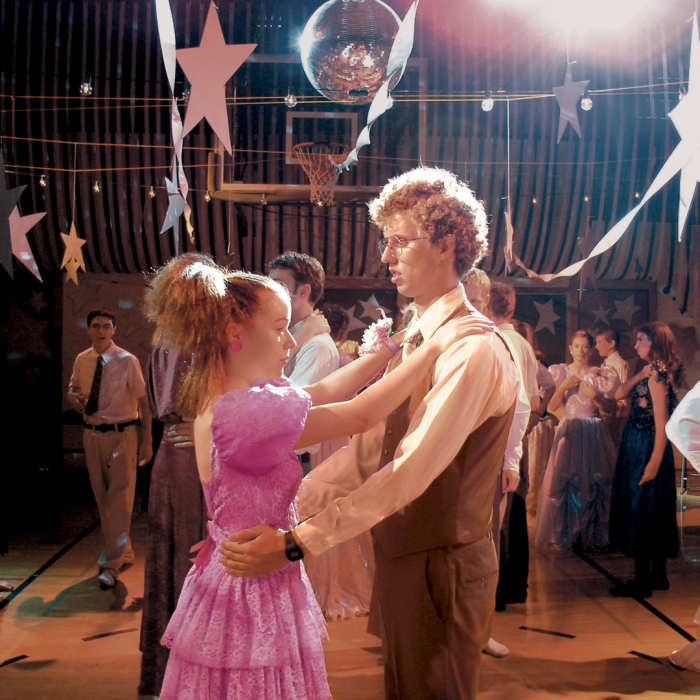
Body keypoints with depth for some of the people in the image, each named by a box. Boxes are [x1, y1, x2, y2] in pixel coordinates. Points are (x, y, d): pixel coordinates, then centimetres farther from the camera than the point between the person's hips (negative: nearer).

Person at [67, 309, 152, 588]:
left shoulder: (127, 361, -8)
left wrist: (147, 440, -9)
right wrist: (76, 399, -6)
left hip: (122, 434, -5)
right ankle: (124, 554, 28)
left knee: (120, 498, -7)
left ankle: (111, 565, -3)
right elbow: (73, 390, 20)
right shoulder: (81, 361, 5)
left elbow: (142, 400, -6)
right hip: (92, 434, 5)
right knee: (102, 498, 13)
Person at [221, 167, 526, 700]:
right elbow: (365, 452, 4)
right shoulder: (413, 344, 8)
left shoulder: (474, 348, -21)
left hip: (444, 565, -8)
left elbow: (411, 469, -28)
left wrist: (299, 540, -29)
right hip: (401, 557, 8)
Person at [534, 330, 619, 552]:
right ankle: (566, 534, 6)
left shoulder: (602, 374, 6)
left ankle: (593, 535, 7)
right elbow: (552, 406, 4)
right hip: (569, 431, 0)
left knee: (594, 482, -3)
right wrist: (563, 387, -11)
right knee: (564, 480, -5)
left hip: (594, 433, 0)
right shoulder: (560, 372, 8)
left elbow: (609, 407, 3)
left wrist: (594, 396, -13)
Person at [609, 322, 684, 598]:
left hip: (646, 447, -10)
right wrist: (640, 374, -7)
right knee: (654, 512, 14)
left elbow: (661, 420, -22)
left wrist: (655, 460, -24)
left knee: (641, 508, -3)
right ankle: (658, 575, 25)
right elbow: (620, 394, 8)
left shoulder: (657, 374, -17)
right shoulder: (653, 371, 12)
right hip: (638, 444, 10)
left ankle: (642, 582, 4)